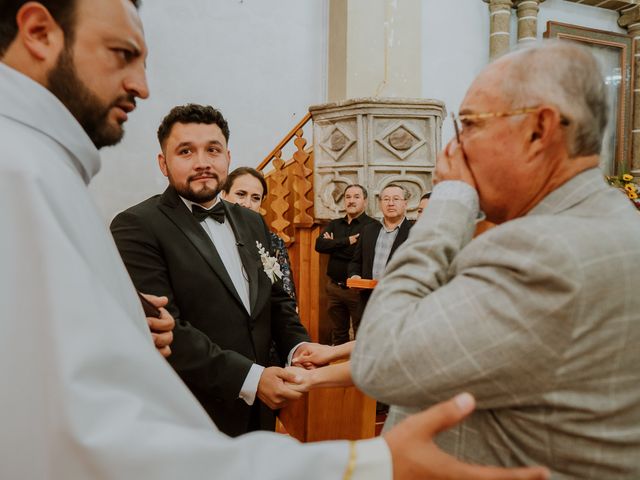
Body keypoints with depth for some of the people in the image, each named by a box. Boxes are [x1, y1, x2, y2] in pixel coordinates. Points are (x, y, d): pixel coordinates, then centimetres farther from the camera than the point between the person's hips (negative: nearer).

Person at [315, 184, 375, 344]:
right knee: (338, 333, 17)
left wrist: (333, 244, -8)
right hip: (334, 287, 6)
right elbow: (319, 245, -5)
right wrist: (347, 241, -15)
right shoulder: (334, 224, 11)